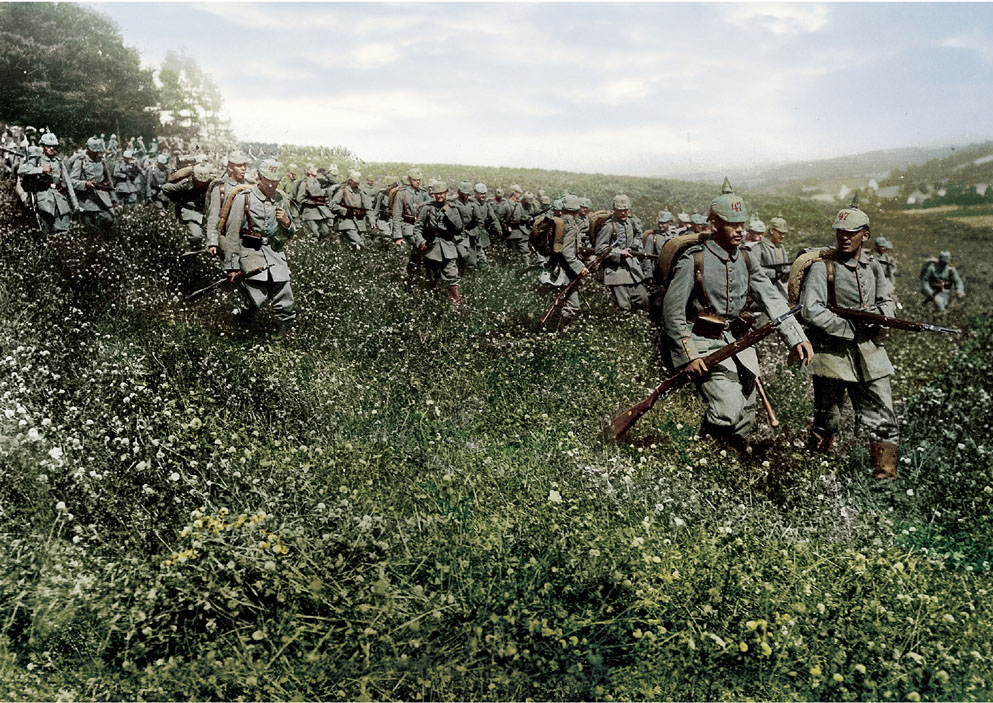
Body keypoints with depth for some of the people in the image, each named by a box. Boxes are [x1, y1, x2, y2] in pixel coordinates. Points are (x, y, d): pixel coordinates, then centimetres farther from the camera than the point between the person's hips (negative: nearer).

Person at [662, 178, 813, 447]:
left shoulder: (746, 260, 8)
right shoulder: (693, 261, -10)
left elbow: (772, 299, 2)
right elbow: (672, 311, -11)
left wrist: (797, 337, -10)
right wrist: (688, 355, -15)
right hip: (706, 346, -6)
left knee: (746, 418, 9)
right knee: (729, 409, -20)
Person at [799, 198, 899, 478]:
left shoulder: (873, 267, 11)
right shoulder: (823, 267, -7)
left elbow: (888, 303, 12)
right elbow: (811, 311, -18)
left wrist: (871, 313, -11)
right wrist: (851, 329, -16)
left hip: (870, 354, 5)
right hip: (832, 354, -5)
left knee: (884, 422, 3)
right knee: (827, 423, 7)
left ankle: (885, 477, 12)